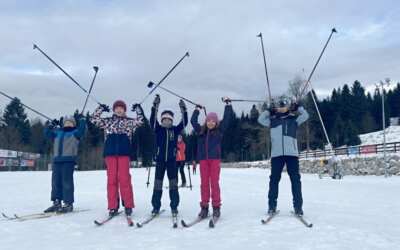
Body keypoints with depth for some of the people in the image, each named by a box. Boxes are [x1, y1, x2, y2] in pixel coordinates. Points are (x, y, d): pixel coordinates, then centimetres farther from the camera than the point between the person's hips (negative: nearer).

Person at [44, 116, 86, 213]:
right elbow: (47, 133, 21)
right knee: (55, 181, 8)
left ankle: (68, 203, -1)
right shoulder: (57, 132, 22)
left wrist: (82, 121, -16)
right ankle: (56, 202, 16)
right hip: (57, 160, 6)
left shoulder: (75, 132, 6)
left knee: (67, 181, -7)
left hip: (69, 160, -6)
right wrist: (51, 125, 10)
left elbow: (81, 130, -11)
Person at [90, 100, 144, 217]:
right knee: (112, 179, 0)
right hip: (110, 153, 2)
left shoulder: (129, 122, 13)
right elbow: (94, 119, 11)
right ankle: (113, 207, 4)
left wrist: (138, 109, 2)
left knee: (124, 179, -7)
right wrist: (101, 108, 10)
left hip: (124, 153, -1)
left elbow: (140, 121, 0)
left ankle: (128, 205, 1)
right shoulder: (107, 121, 16)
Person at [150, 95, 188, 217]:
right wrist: (155, 106, -24)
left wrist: (183, 110, -20)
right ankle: (156, 206, 11)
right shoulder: (158, 129, 3)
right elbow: (152, 120, -12)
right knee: (158, 182, 3)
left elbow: (184, 122, -6)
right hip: (160, 159, 0)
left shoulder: (175, 130, 5)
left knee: (173, 183, 2)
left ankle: (174, 207, 9)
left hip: (172, 160, 0)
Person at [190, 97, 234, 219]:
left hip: (215, 159, -2)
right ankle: (204, 207, 9)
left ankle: (216, 207, 5)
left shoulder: (219, 131, 4)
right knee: (204, 183, 4)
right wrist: (198, 109, 23)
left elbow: (227, 118, 3)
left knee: (214, 183, -1)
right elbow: (193, 121, 16)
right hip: (203, 159, 2)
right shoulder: (201, 131, 9)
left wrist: (228, 104, 7)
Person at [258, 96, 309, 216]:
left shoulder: (294, 119, 11)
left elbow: (305, 115, 3)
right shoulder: (273, 120, 14)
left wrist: (297, 107, 10)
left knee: (295, 179, -2)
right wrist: (269, 110, 12)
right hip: (276, 154, 1)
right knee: (274, 179, 4)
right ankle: (272, 206, 11)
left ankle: (298, 206, 2)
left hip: (292, 153, -1)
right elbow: (260, 119, 10)